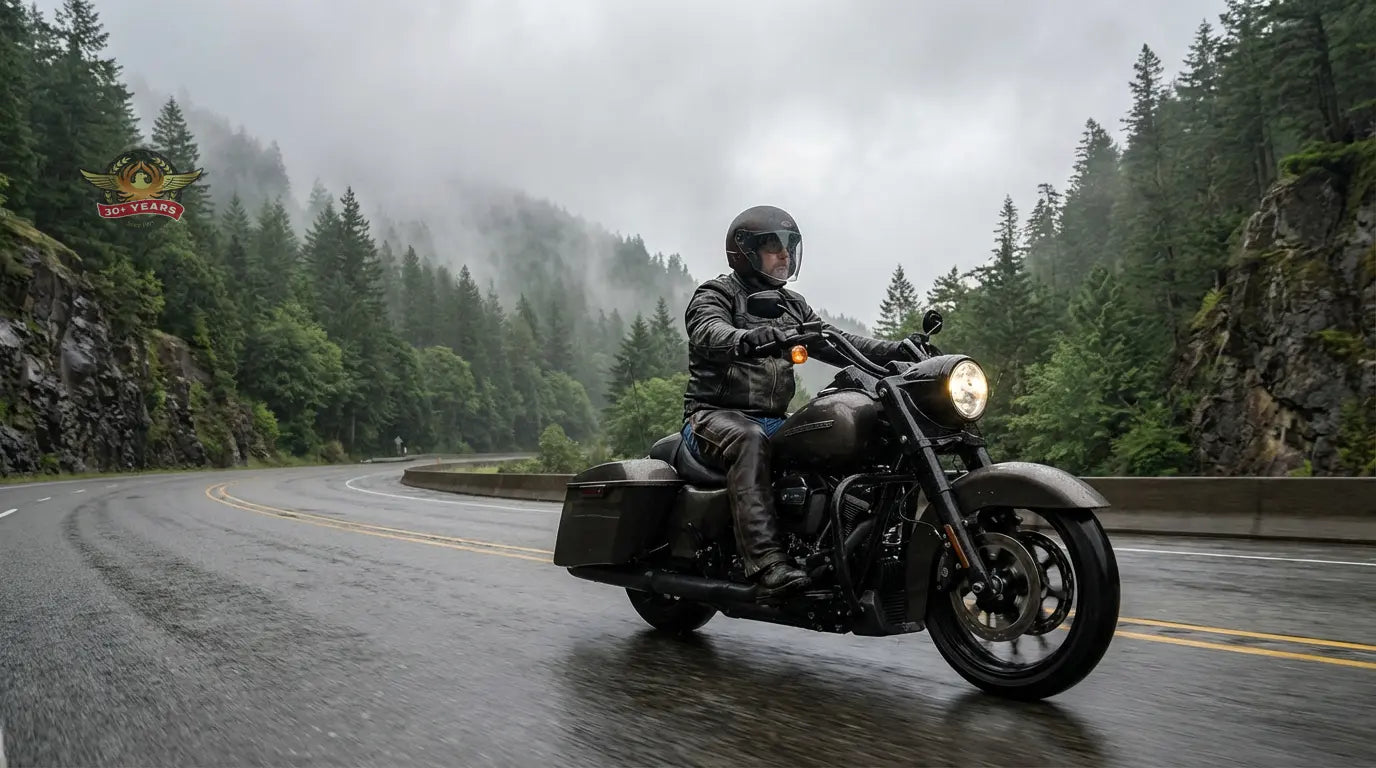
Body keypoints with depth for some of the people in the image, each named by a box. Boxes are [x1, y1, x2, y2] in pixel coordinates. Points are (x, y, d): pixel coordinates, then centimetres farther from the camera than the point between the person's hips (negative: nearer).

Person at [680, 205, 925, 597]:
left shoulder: (792, 305, 23)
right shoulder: (716, 293, 1)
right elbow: (708, 334, -22)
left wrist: (894, 350, -2)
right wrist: (750, 339, -45)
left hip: (773, 419, 6)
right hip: (715, 414, -6)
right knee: (749, 440, -39)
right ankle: (766, 560, -47)